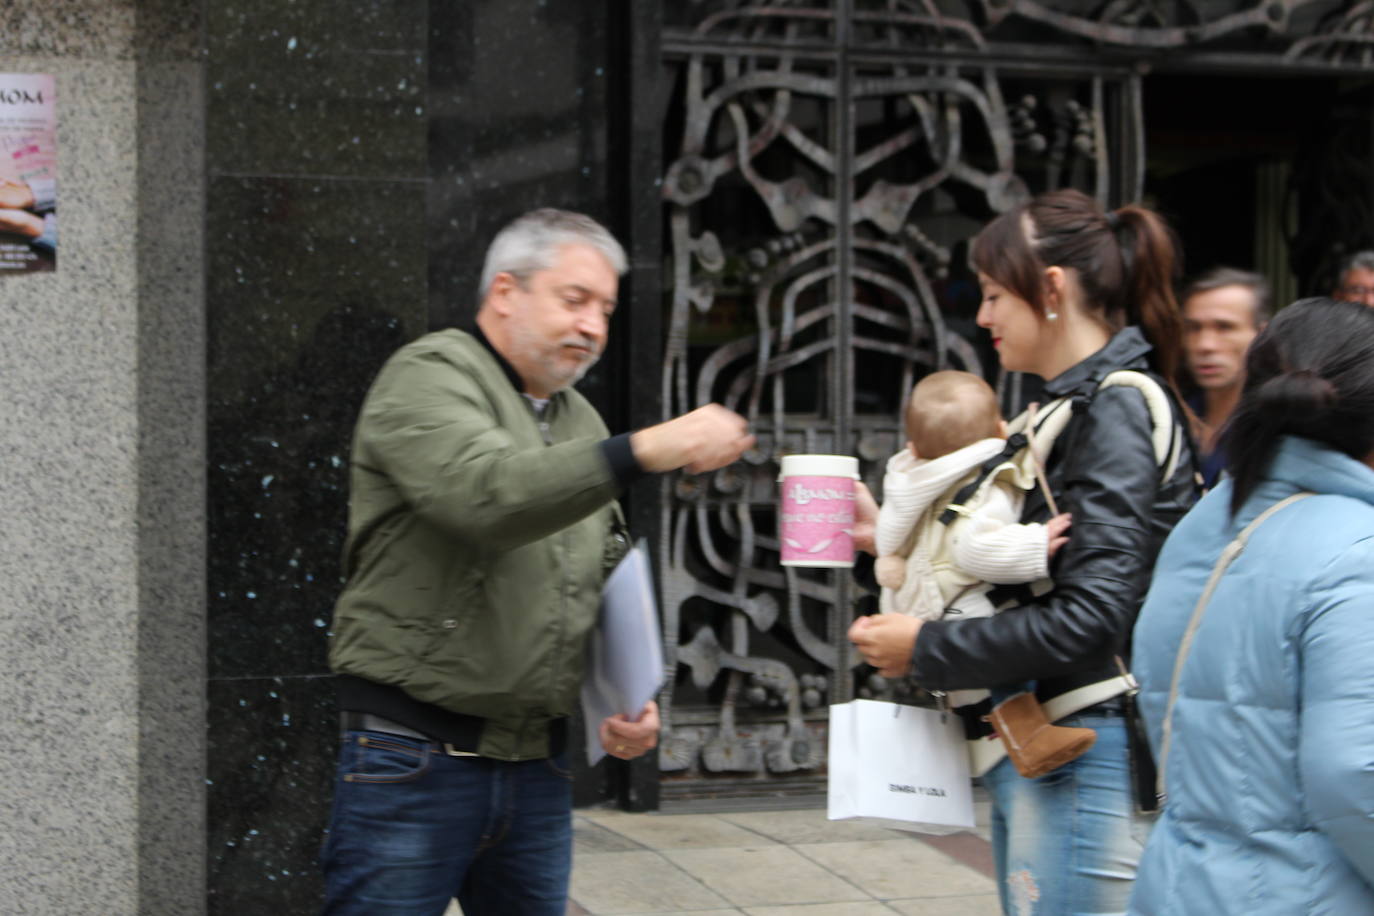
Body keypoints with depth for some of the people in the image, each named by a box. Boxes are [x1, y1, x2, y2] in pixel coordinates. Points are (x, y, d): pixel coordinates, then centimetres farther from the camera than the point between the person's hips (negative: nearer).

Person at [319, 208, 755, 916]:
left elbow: (608, 585, 23)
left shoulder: (581, 422, 18)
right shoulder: (430, 375, -7)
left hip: (537, 766, 7)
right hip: (415, 759, -7)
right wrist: (648, 450, -31)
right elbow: (485, 493, -27)